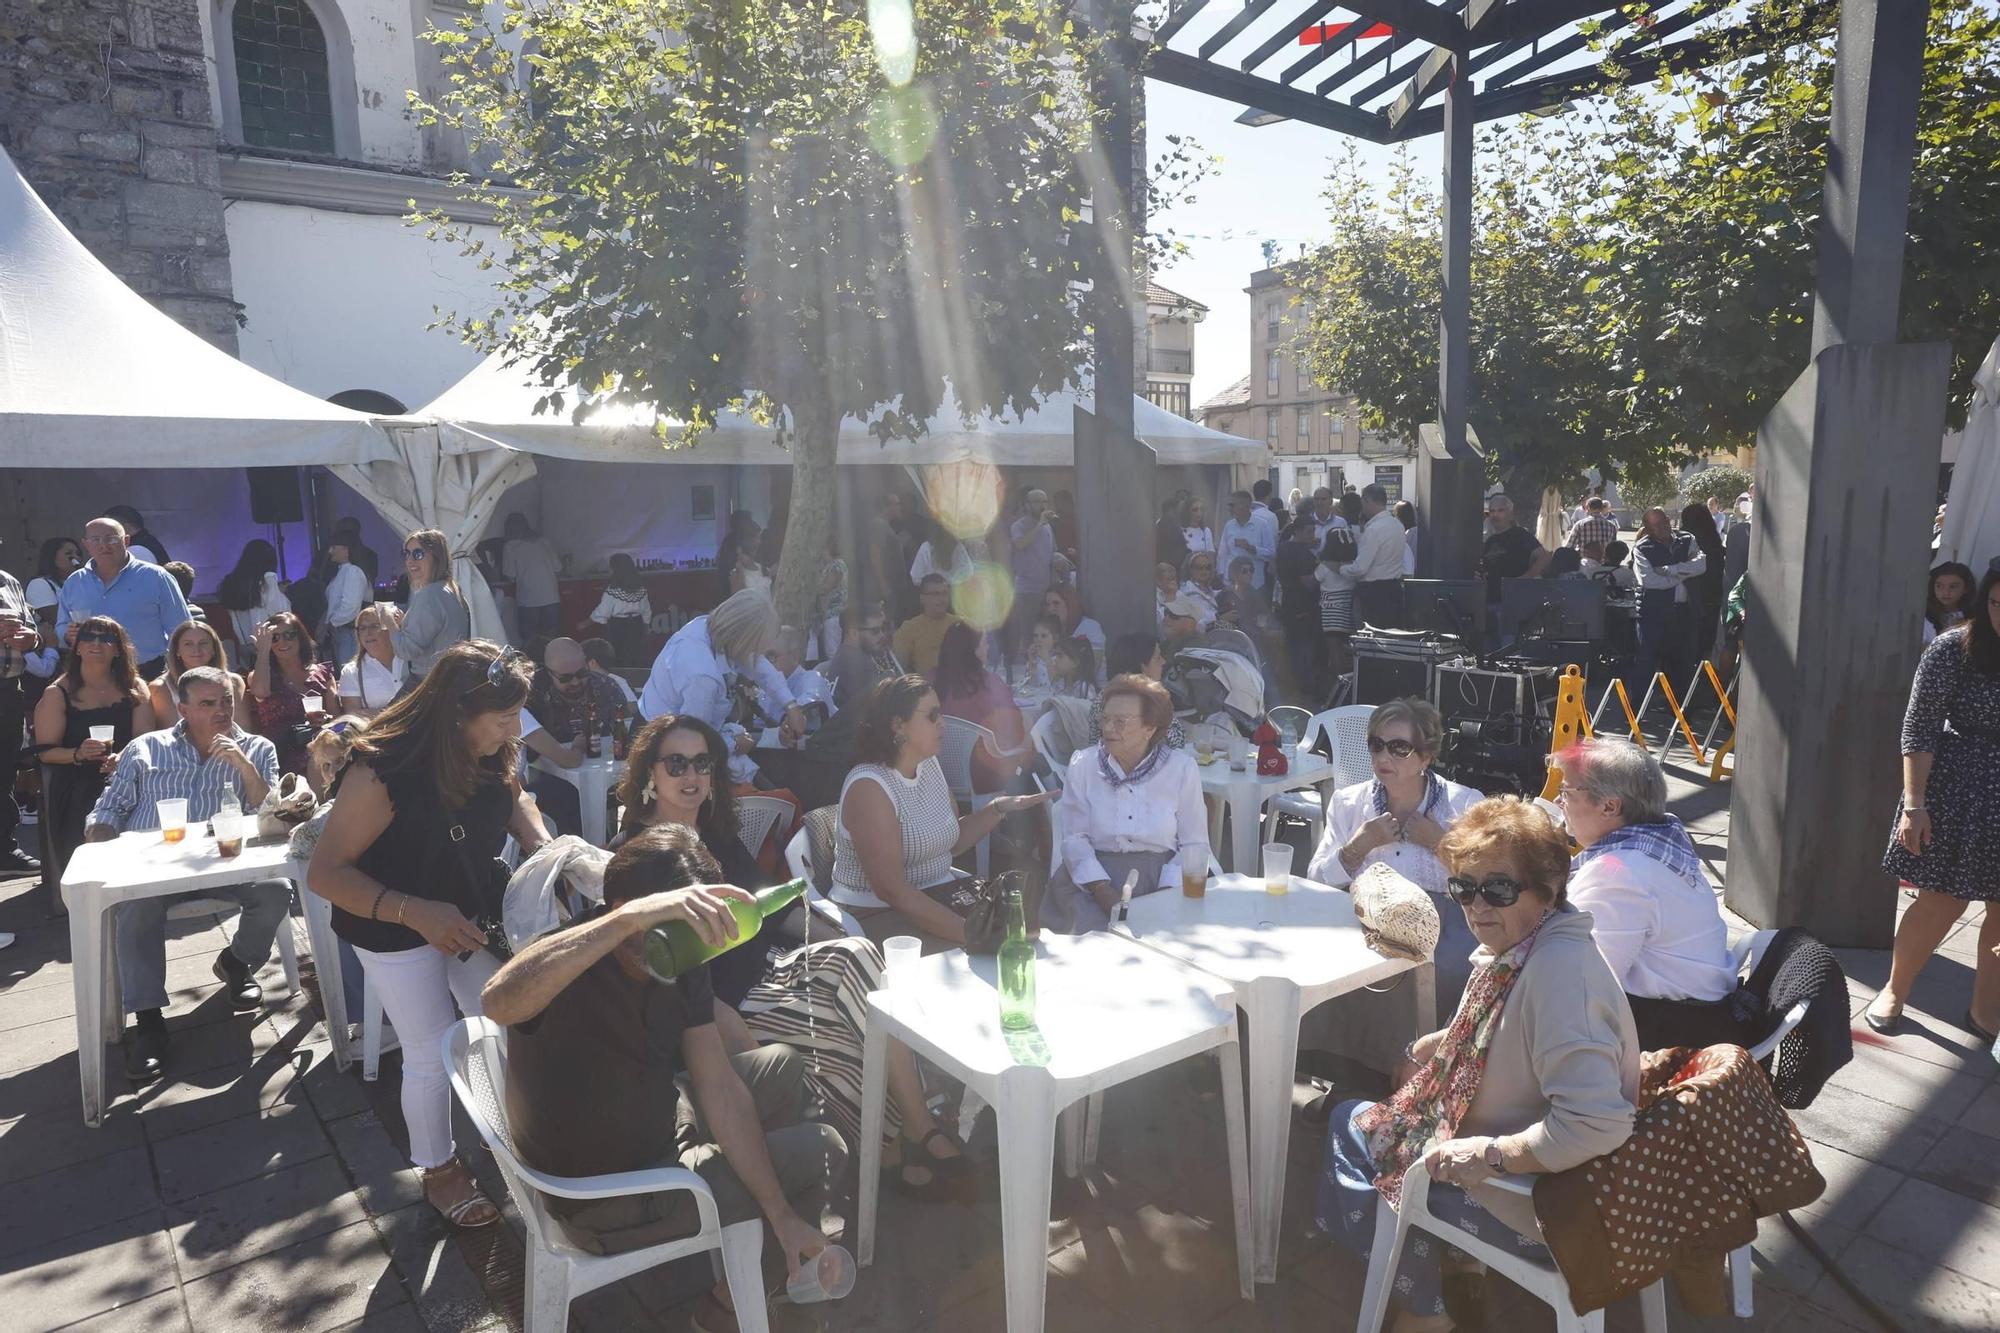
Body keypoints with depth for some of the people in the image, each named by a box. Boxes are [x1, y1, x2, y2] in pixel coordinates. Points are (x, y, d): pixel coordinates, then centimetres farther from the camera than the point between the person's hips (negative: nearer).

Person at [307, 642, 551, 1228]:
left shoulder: (493, 755, -15)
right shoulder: (381, 773, -33)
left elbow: (512, 796, 9)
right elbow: (325, 872, -26)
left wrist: (541, 844, -11)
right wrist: (415, 912, -38)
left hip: (471, 915, 5)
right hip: (398, 932, -5)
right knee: (432, 1055, 6)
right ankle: (438, 1170, 33)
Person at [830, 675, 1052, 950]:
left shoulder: (929, 764, 5)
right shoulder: (869, 785, -19)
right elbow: (890, 889, -24)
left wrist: (999, 807, 1)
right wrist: (967, 933, -27)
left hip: (938, 894, 7)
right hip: (879, 915, -7)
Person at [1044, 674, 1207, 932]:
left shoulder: (1182, 768, 1)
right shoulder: (1083, 764, 3)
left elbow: (1194, 844, 0)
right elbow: (1074, 837, -1)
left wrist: (1166, 895, -14)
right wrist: (1102, 890, -15)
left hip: (1160, 877, 0)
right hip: (1091, 877, 0)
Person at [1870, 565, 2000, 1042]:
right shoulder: (1954, 648, -9)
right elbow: (1919, 729, -8)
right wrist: (1914, 802, -13)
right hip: (1958, 791, -3)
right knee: (1941, 902, 3)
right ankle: (1894, 990, 23)